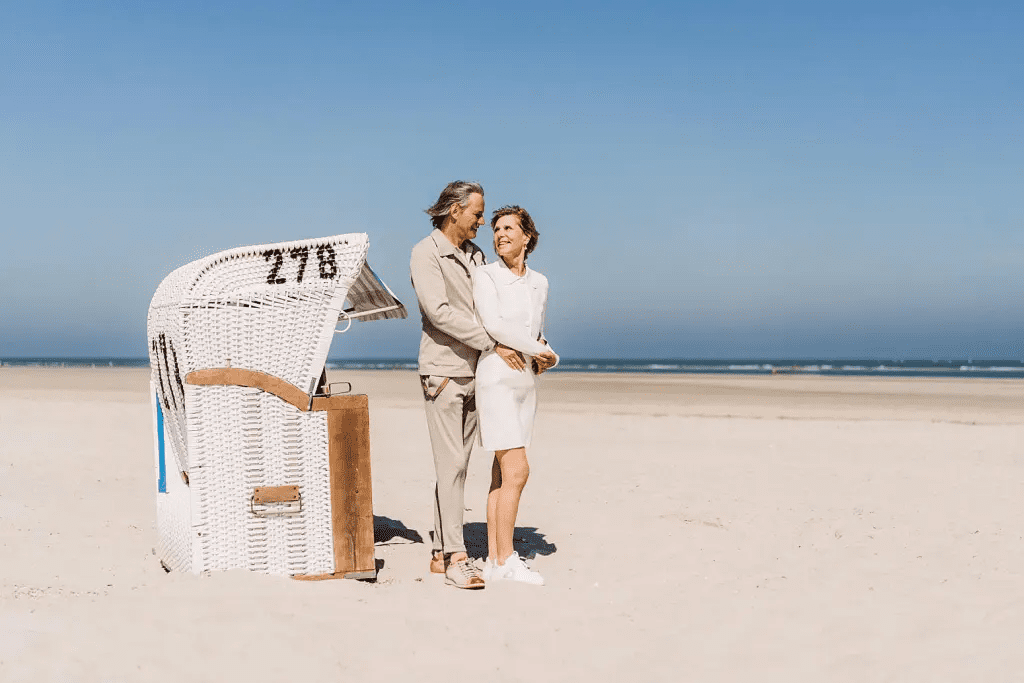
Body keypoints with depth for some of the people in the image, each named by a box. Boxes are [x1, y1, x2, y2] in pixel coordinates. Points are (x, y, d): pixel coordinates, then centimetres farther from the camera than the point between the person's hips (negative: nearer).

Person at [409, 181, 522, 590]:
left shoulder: (476, 256, 15)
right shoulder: (426, 254, -7)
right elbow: (440, 312, -18)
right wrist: (493, 345, -19)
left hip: (474, 373, 7)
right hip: (443, 371, -7)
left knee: (458, 464, 8)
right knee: (451, 464, -11)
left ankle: (441, 553, 14)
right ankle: (455, 558, -11)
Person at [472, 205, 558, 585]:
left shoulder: (539, 283, 13)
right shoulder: (485, 276, -5)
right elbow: (493, 325, -17)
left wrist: (545, 358, 3)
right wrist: (539, 350, -9)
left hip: (526, 381, 6)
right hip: (496, 379, -6)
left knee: (503, 475, 6)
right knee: (516, 471, -12)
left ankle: (494, 560, 9)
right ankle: (505, 560, -5)